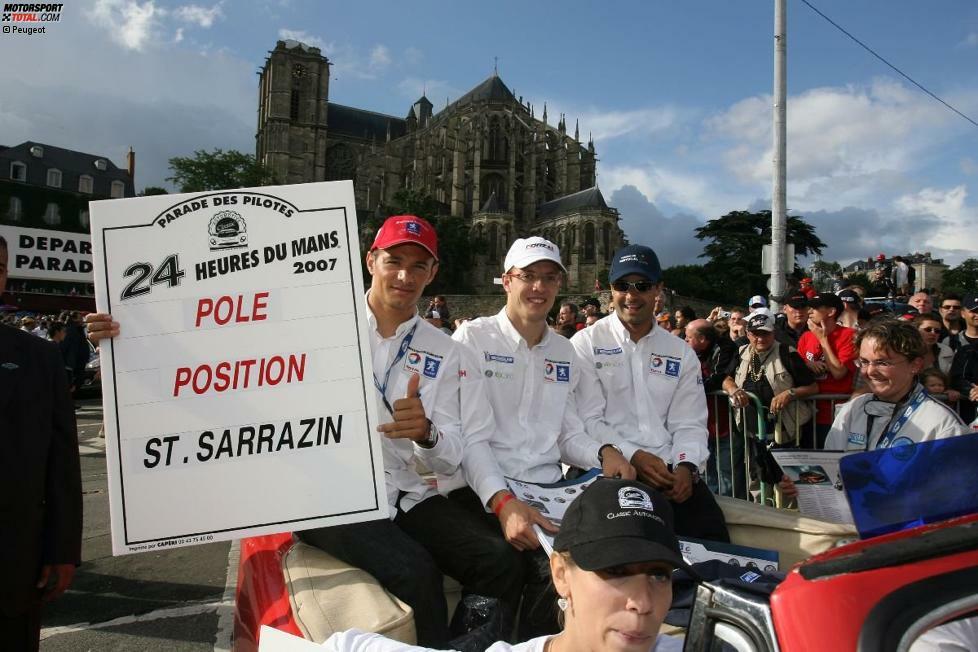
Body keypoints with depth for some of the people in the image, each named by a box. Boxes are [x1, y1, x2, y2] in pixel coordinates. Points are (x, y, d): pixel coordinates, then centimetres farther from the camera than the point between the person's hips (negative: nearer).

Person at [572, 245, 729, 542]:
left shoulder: (681, 353, 14)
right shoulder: (585, 344, 1)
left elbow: (689, 424, 9)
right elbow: (587, 420, -5)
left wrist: (686, 467, -10)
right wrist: (632, 456, -16)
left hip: (670, 471, 4)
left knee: (712, 535, -16)